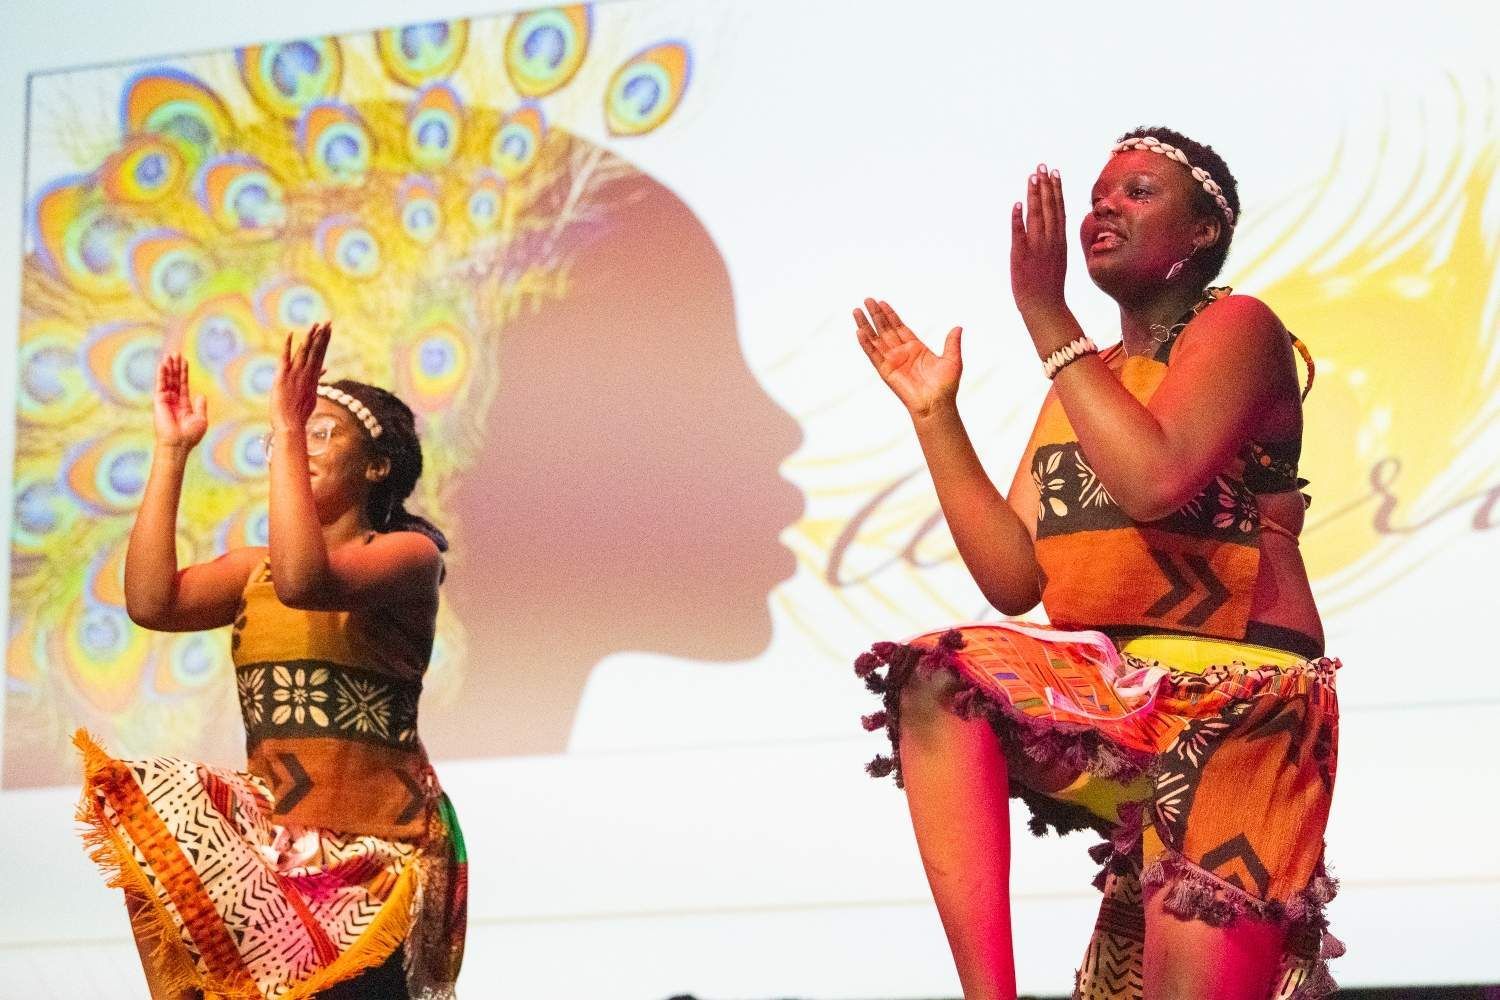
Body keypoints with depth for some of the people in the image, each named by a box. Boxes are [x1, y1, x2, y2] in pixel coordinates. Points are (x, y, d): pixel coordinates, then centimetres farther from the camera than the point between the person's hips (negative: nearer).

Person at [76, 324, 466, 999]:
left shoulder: (408, 554, -2)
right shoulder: (253, 569, 15)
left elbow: (305, 583, -22)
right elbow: (152, 603, -3)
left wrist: (288, 430, -19)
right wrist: (172, 451, 1)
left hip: (371, 844, -6)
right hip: (273, 837, 6)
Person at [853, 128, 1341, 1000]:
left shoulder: (1237, 328, -3)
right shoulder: (1083, 381, 17)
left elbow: (1156, 480, -24)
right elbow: (1014, 581, 8)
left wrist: (1046, 313, -18)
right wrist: (936, 412, 6)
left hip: (1234, 702, -6)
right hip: (1107, 693, 6)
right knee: (936, 685, -21)